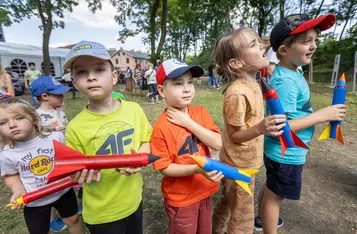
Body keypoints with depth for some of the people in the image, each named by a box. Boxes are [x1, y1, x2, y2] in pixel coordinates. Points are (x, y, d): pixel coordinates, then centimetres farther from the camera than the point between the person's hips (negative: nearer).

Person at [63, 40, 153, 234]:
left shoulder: (134, 109, -12)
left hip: (134, 199, 3)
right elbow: (74, 172, -6)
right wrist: (83, 174, -28)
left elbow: (147, 139, 0)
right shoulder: (75, 127, -17)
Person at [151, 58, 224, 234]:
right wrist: (197, 169, -30)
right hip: (180, 198, -4)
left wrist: (188, 123, -24)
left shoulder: (200, 112, -8)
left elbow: (218, 143, -16)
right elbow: (164, 168, -18)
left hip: (205, 191, 5)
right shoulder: (161, 126, -22)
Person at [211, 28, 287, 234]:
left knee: (227, 202, 29)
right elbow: (235, 135, -24)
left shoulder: (253, 84, 0)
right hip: (240, 165, -8)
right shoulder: (237, 93, -29)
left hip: (243, 161, 8)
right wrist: (261, 128, -36)